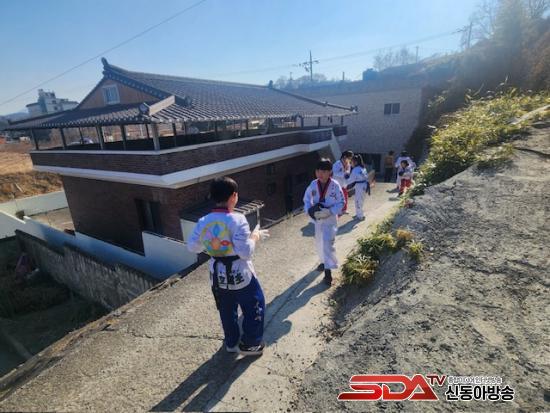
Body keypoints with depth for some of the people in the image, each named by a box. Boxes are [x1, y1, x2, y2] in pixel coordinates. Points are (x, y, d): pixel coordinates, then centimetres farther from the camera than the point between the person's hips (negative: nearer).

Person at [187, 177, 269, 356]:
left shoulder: (203, 222, -8)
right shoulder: (237, 220, -25)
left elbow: (192, 247, 3)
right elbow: (245, 252, -27)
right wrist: (255, 236, -11)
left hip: (217, 274, 6)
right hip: (239, 274, -5)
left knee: (226, 310, 26)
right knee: (254, 307, 19)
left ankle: (231, 342, 43)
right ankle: (250, 344, 30)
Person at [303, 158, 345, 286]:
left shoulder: (335, 186, -17)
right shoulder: (313, 184, -6)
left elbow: (341, 203, -12)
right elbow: (307, 199, 3)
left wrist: (328, 212, -26)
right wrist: (310, 210, -16)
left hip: (330, 219, -5)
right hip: (317, 219, 5)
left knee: (327, 243, -11)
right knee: (319, 242, 19)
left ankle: (328, 271, 0)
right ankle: (324, 261, 43)